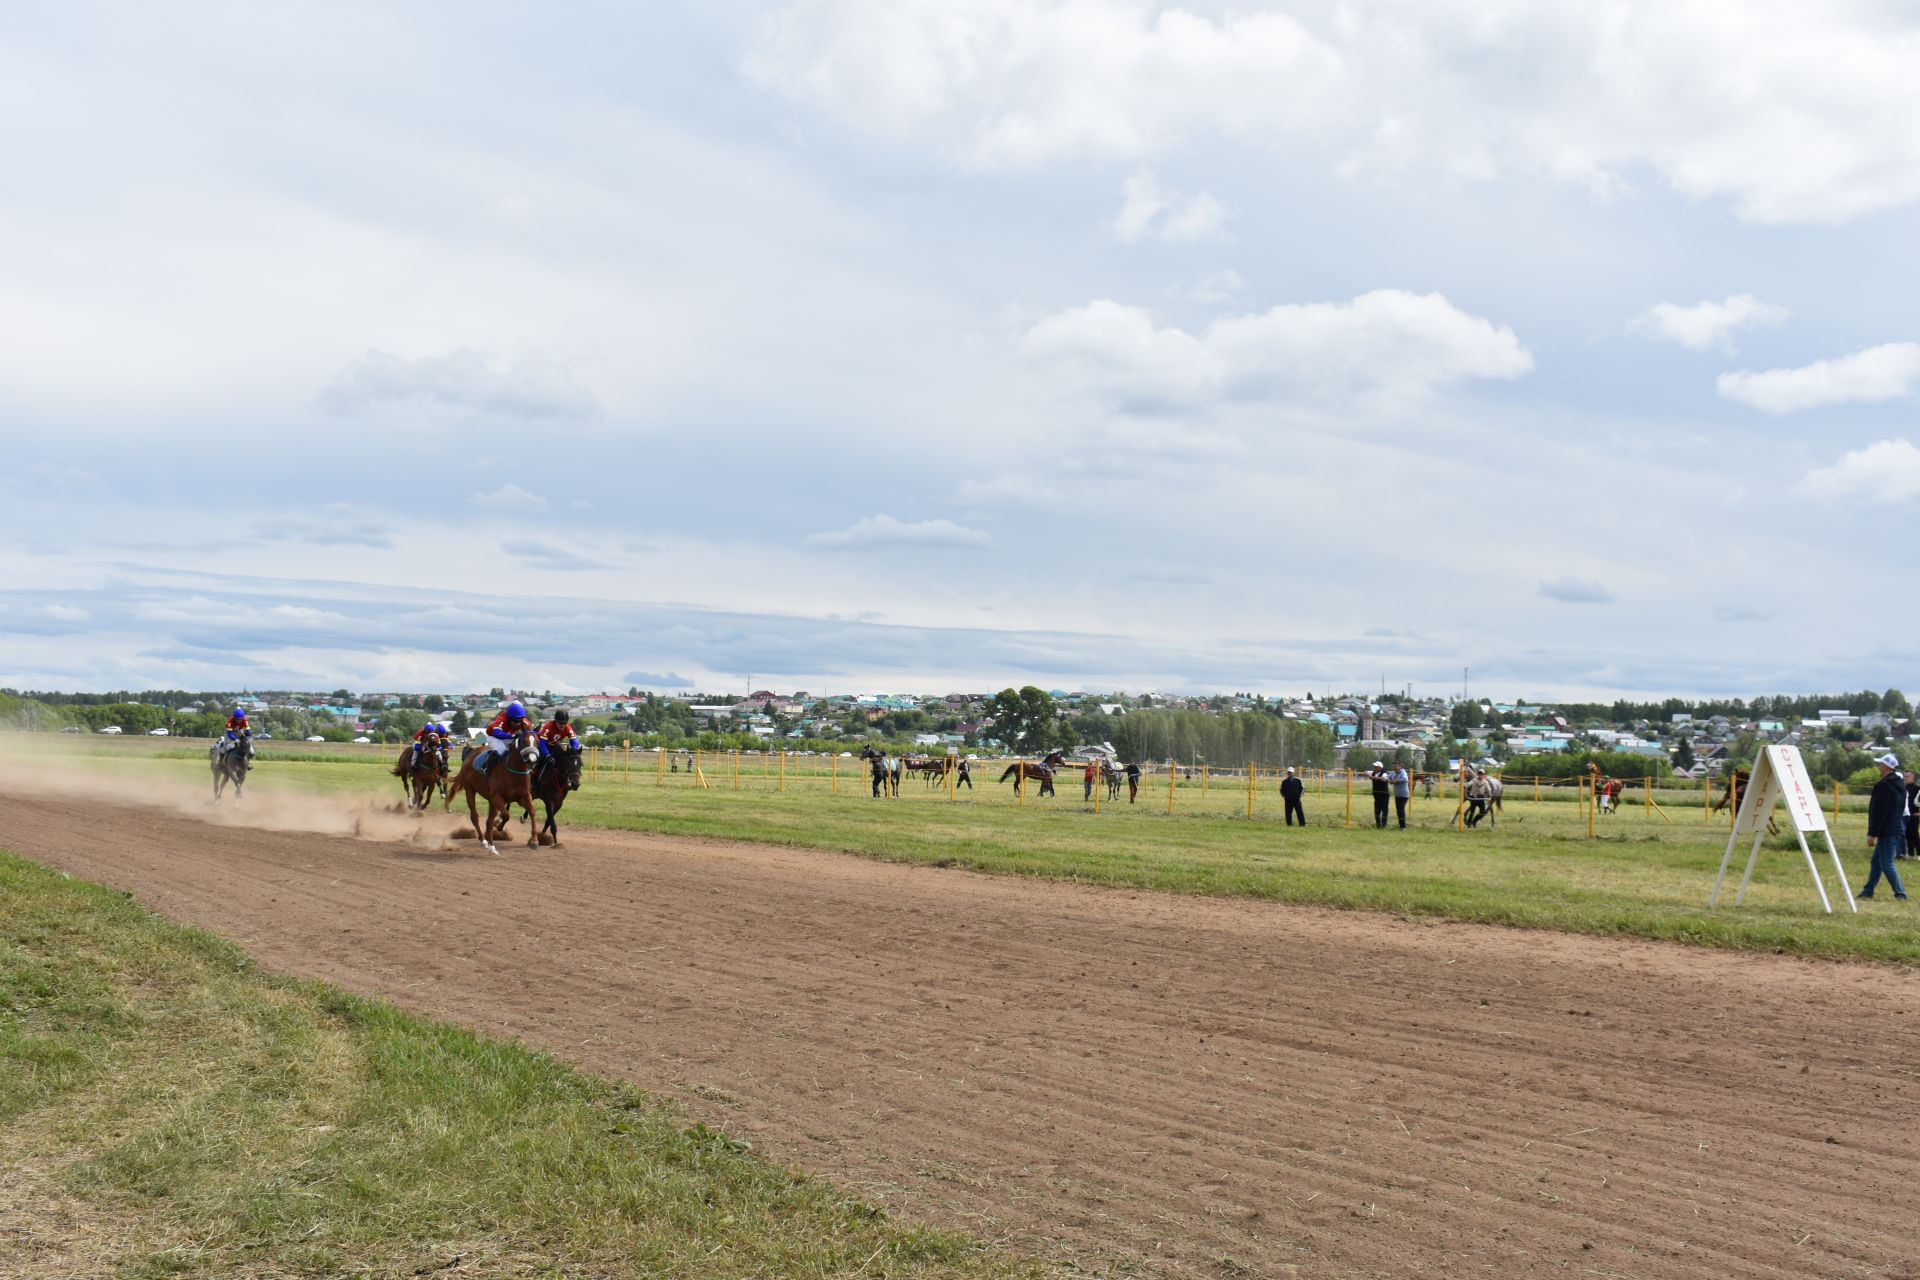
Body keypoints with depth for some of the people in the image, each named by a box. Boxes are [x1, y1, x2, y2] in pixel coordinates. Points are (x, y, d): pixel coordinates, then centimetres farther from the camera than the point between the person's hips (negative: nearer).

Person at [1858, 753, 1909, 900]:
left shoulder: (1884, 785, -16)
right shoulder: (1900, 784, 14)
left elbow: (1879, 812, -19)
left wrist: (1872, 833, -17)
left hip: (1887, 831, -10)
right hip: (1898, 829, 10)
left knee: (1886, 864, -8)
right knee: (1877, 861, 15)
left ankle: (1900, 893, -12)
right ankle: (1868, 892, 20)